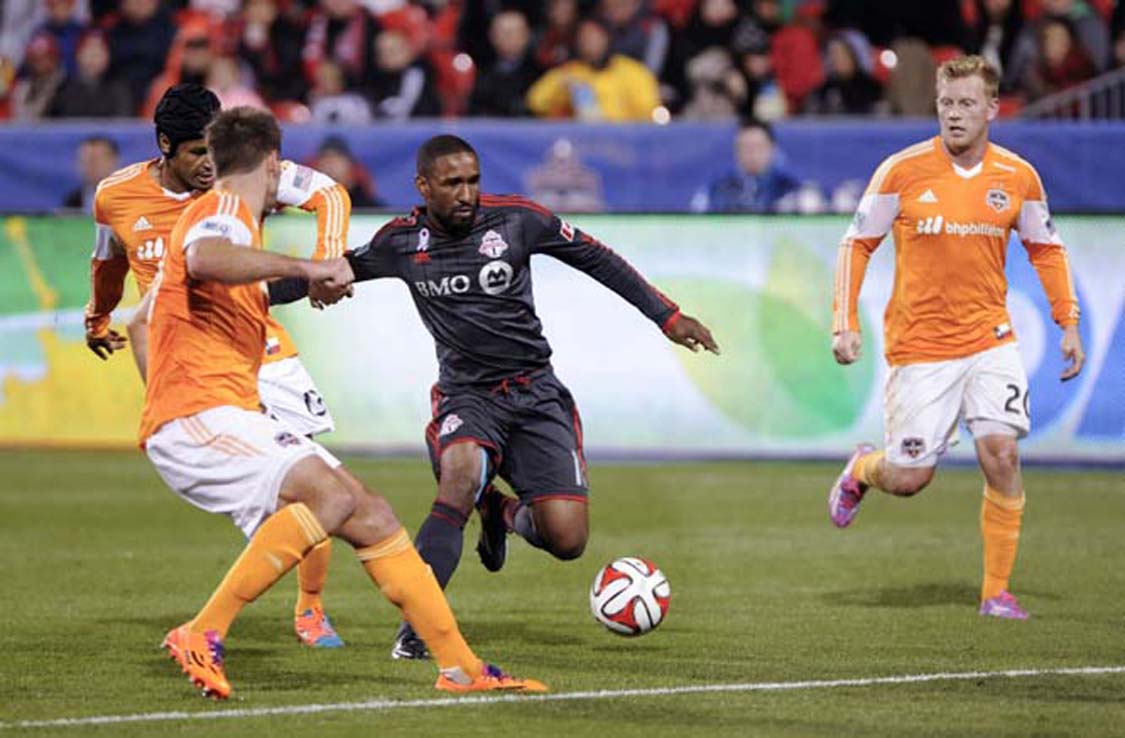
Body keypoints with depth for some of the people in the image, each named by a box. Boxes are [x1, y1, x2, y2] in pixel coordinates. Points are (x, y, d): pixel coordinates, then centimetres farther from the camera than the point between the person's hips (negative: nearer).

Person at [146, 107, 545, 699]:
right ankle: (202, 637, -28)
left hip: (233, 417, 10)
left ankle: (461, 667, 5)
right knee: (332, 494, -29)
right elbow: (203, 259, -35)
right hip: (196, 416, -10)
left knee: (368, 515, 3)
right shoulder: (223, 212, -8)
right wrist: (304, 267, -38)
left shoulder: (232, 215, 24)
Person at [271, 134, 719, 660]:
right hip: (465, 395, 0)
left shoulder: (516, 219, -7)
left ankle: (512, 516, 26)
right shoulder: (403, 242, -3)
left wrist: (667, 317, 4)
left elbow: (595, 258, 4)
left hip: (535, 394, 1)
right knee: (460, 476, -35)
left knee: (566, 540, -13)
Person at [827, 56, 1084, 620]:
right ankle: (862, 469, 38)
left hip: (989, 340, 2)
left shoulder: (1017, 177, 0)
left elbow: (1045, 250, 15)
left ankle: (997, 593, -2)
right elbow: (857, 244, 0)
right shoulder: (903, 171, -8)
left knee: (1001, 454, -14)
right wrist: (845, 323, -7)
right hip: (918, 346, -2)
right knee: (910, 478, 0)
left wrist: (1068, 324, 8)